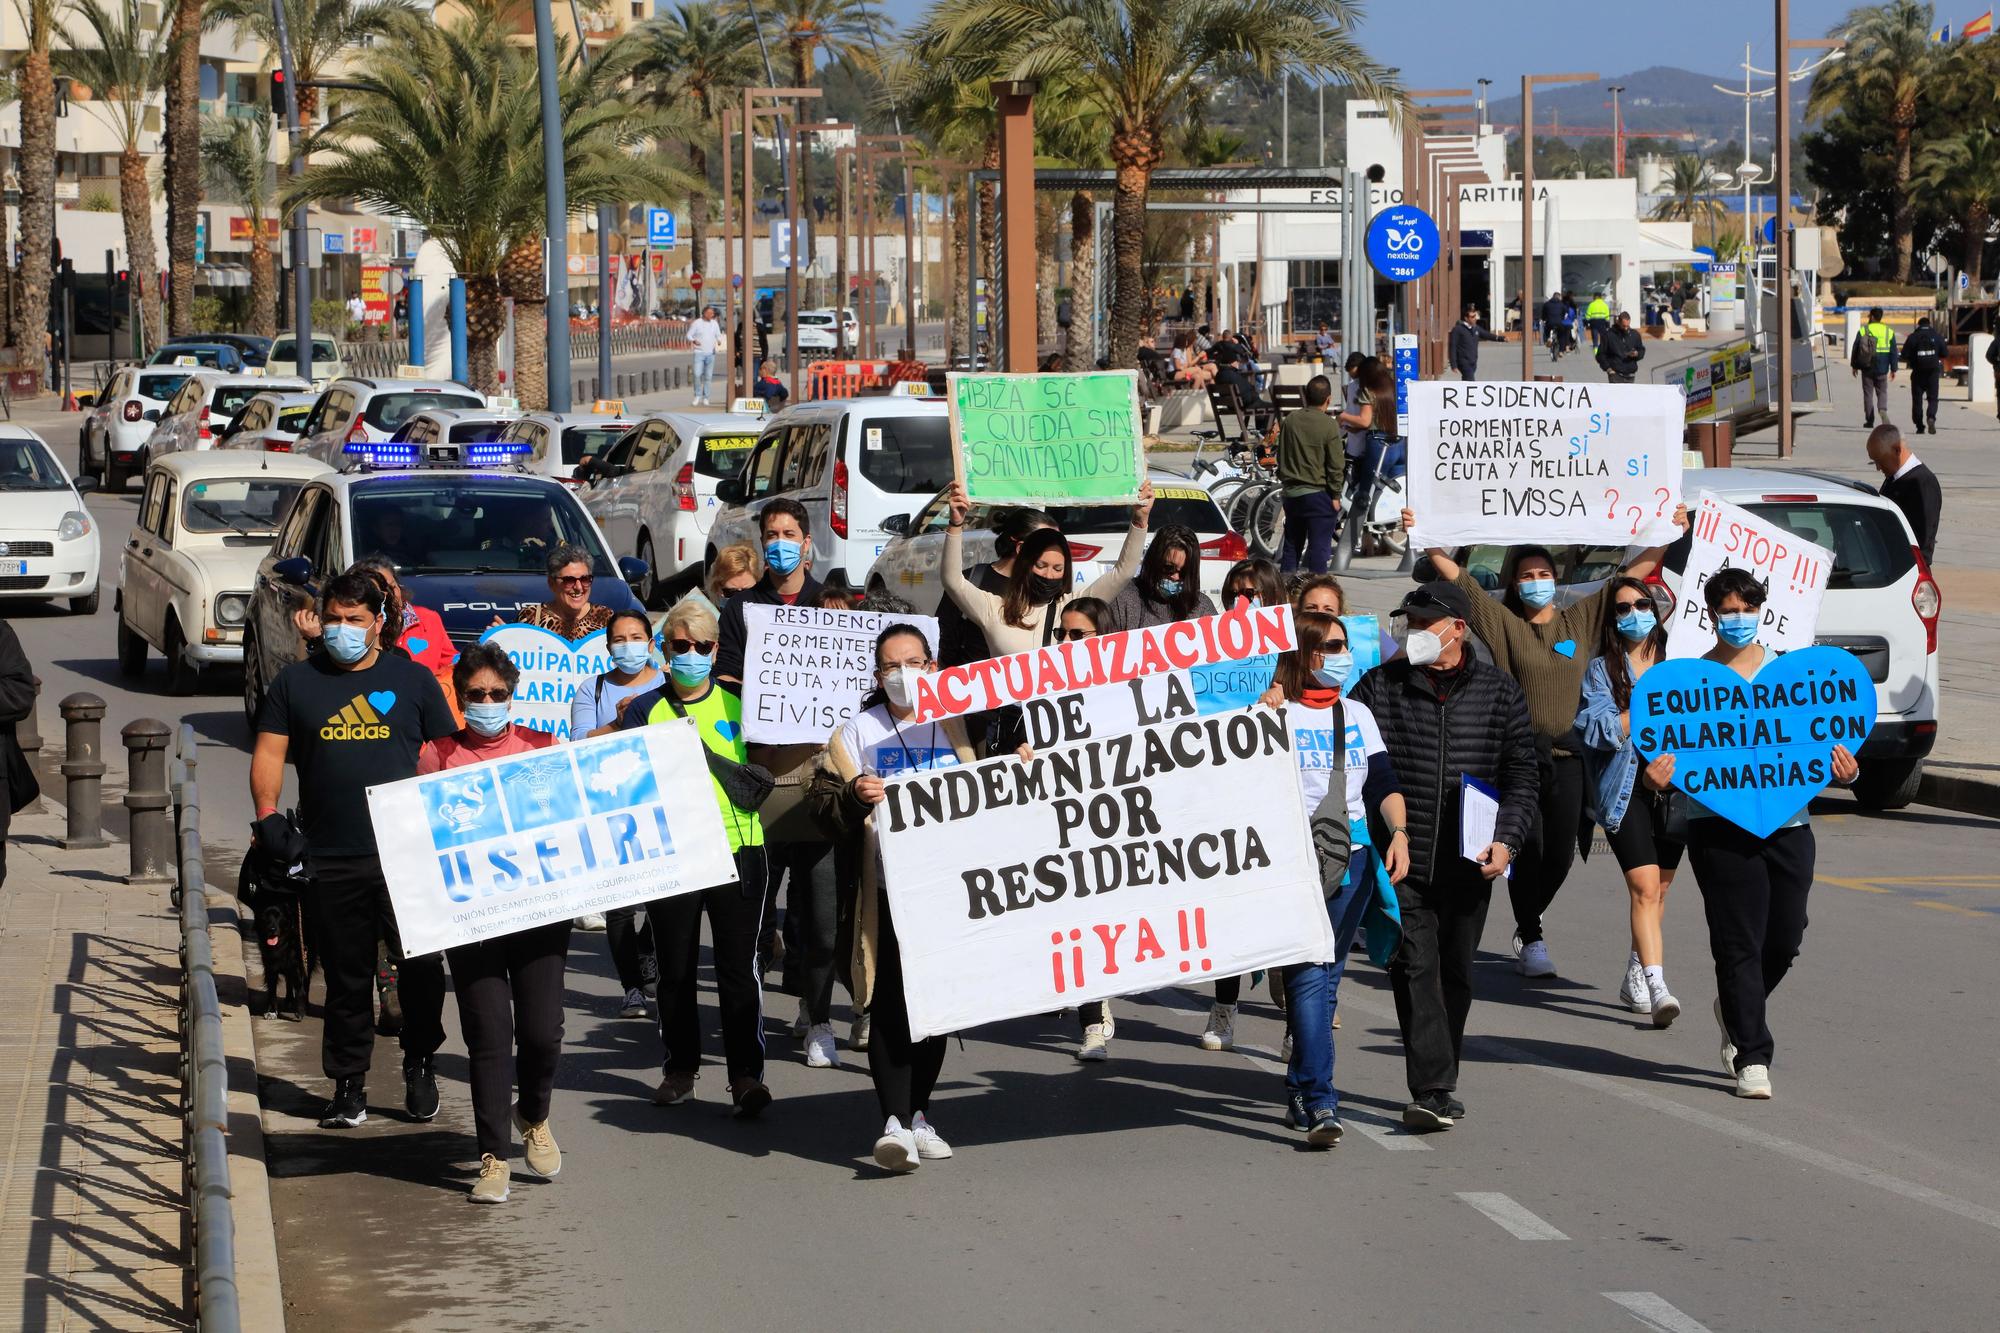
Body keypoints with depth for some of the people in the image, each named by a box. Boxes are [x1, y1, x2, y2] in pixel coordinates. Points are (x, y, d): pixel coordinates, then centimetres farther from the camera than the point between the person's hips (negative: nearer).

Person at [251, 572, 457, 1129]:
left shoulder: (412, 680, 9)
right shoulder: (295, 683, 11)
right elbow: (269, 754, 9)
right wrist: (267, 811, -6)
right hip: (330, 859, 1)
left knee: (422, 964, -5)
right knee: (346, 976, 6)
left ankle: (420, 1064, 14)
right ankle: (347, 1084, 14)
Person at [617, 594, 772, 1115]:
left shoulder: (737, 705, 7)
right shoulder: (644, 709, 5)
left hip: (737, 849, 0)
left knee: (738, 967, -4)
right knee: (675, 969, 9)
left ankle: (746, 1074, -2)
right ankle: (680, 1068, 21)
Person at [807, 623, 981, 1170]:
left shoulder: (958, 727, 11)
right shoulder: (857, 732, 5)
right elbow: (823, 801, 0)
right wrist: (855, 796, -19)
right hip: (887, 892, -3)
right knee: (890, 1006, -11)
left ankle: (918, 1112, 23)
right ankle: (894, 1122, -16)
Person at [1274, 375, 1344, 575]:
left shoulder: (1290, 420, 3)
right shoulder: (1329, 425, -13)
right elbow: (1336, 465, -11)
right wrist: (1336, 495, -3)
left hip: (1291, 492, 5)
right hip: (1318, 493, -5)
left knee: (1291, 546, 14)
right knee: (1319, 548, -2)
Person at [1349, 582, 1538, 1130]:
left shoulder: (1499, 692, 6)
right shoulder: (1380, 687, 4)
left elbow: (1522, 775, 8)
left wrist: (1506, 839, -5)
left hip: (1470, 863, 2)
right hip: (1403, 860, -2)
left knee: (1456, 972, 11)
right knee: (1415, 969, -12)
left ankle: (1439, 1083, 26)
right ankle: (1434, 1090, -16)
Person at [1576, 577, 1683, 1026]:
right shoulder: (1601, 669, 3)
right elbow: (1595, 729, -7)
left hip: (1674, 786, 3)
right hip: (1624, 789, -3)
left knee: (1660, 889, 10)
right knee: (1644, 887, -16)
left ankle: (1635, 980, 26)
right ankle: (1657, 988, -23)